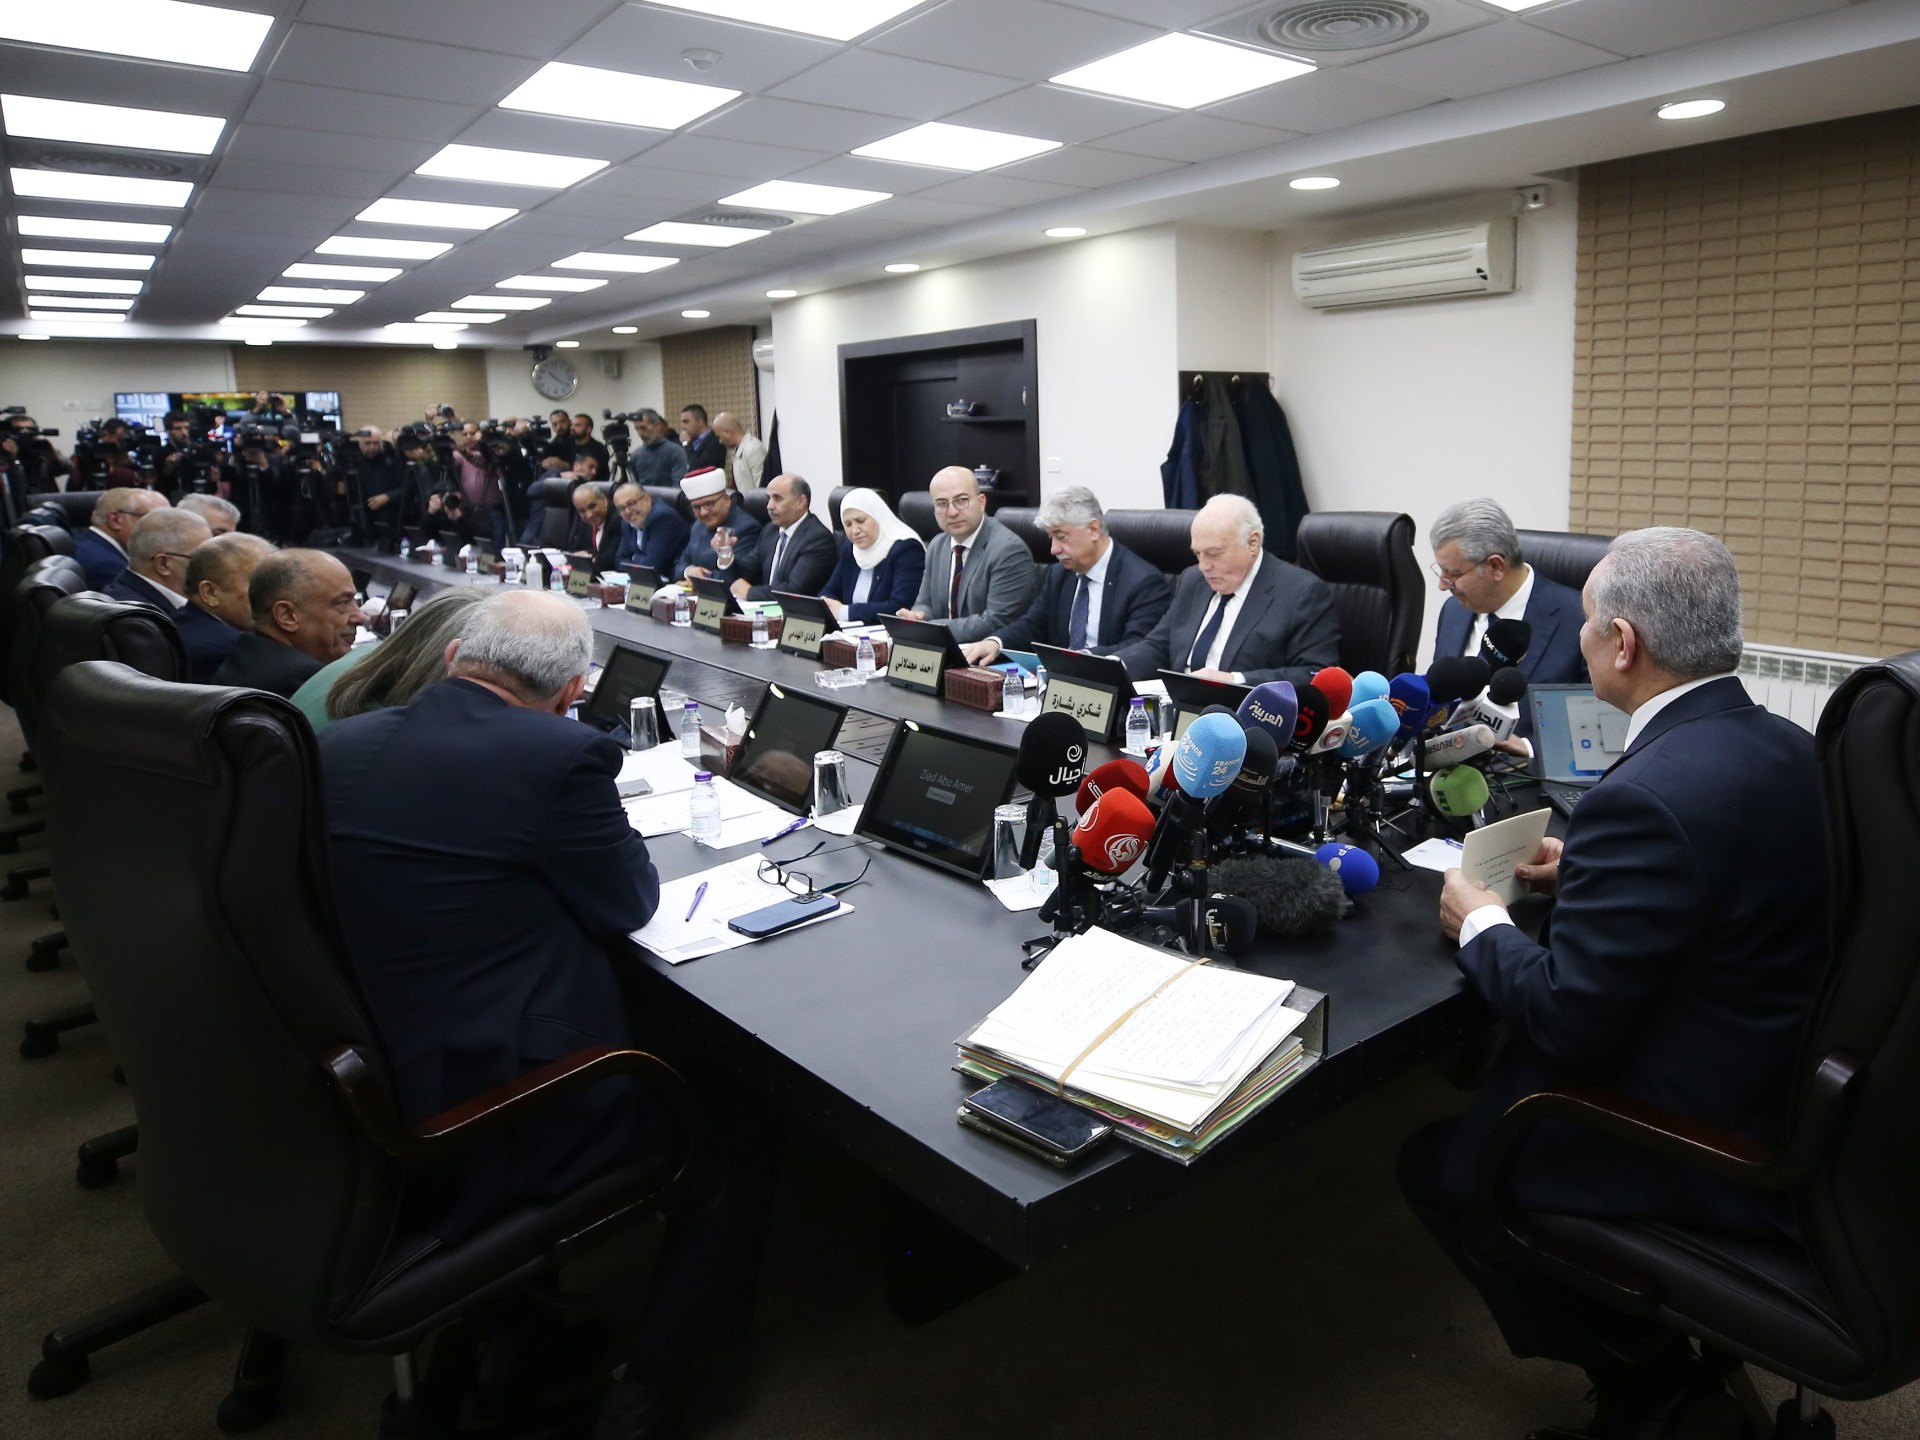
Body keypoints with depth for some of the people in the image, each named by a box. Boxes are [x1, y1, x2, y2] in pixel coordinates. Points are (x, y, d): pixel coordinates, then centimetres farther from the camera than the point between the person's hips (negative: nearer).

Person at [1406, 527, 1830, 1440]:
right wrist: (1584, 874, 9)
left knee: (1435, 1166, 8)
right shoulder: (1788, 748, -2)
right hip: (1789, 1100, 9)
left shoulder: (1647, 796, -31)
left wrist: (1481, 923, -10)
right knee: (1491, 1060, 24)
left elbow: (1569, 1017, -26)